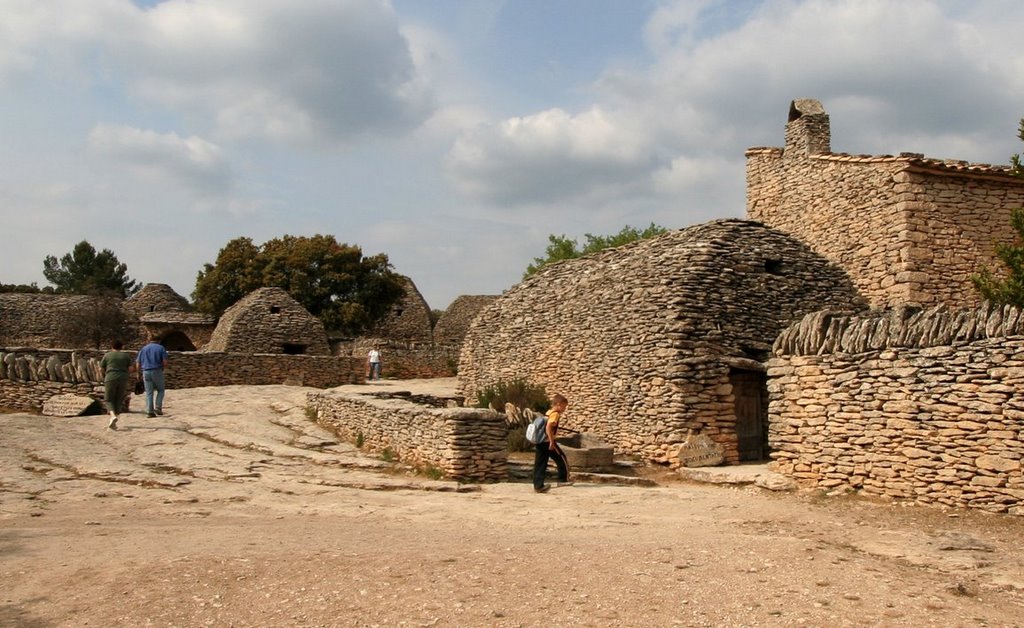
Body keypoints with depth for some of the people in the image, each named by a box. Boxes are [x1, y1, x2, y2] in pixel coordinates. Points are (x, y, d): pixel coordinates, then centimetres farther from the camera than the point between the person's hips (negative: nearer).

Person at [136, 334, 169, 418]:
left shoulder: (143, 349, 12)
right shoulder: (161, 348, 3)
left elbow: (138, 363, 7)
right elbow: (165, 362, -7)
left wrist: (139, 374, 21)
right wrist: (162, 368, 13)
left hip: (146, 372, 2)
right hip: (157, 372, -2)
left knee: (149, 393, 6)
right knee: (160, 390, 15)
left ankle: (149, 411, 0)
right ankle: (158, 407, 0)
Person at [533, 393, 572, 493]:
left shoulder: (548, 412, 16)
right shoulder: (555, 414, -11)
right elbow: (548, 427, -23)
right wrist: (552, 442, -22)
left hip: (539, 442, 8)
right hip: (548, 442, -8)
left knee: (540, 464, 7)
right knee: (561, 459, 9)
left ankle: (538, 485, 7)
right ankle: (563, 480, 17)